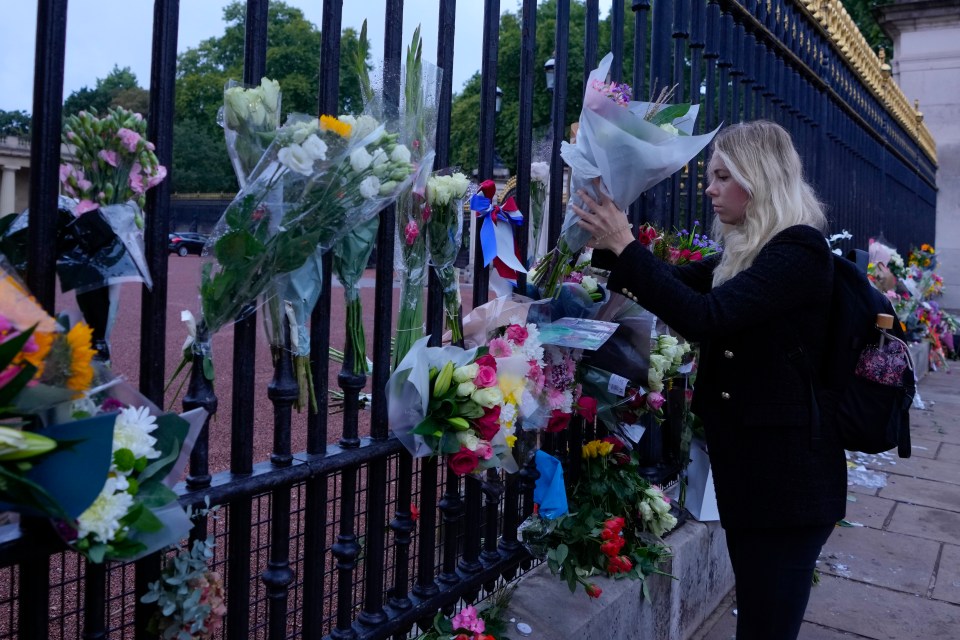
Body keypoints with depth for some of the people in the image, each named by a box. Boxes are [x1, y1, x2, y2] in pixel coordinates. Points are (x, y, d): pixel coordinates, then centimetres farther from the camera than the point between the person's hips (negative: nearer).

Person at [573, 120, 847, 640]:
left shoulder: (799, 250, -16)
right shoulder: (743, 255, 11)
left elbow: (706, 317, -27)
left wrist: (625, 246, -25)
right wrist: (610, 243, 1)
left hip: (786, 473, -8)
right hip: (750, 465, 9)